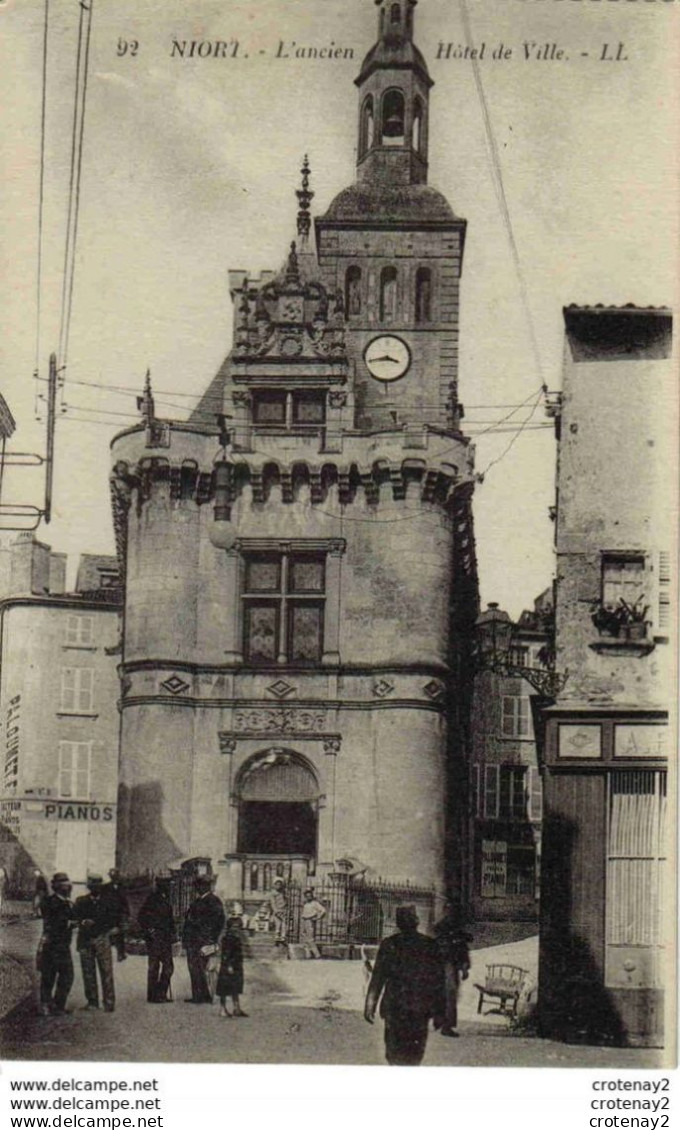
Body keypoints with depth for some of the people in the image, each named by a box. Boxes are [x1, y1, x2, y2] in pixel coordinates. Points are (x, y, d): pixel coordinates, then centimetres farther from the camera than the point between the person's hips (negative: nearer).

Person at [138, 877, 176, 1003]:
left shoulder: (166, 899, 15)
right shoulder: (151, 899, -11)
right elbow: (141, 918, -12)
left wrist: (173, 932, 13)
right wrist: (149, 931, -16)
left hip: (165, 939, 8)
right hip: (154, 939, -8)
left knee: (168, 966, 7)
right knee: (154, 966, -2)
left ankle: (161, 994, 15)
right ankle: (153, 996, 5)